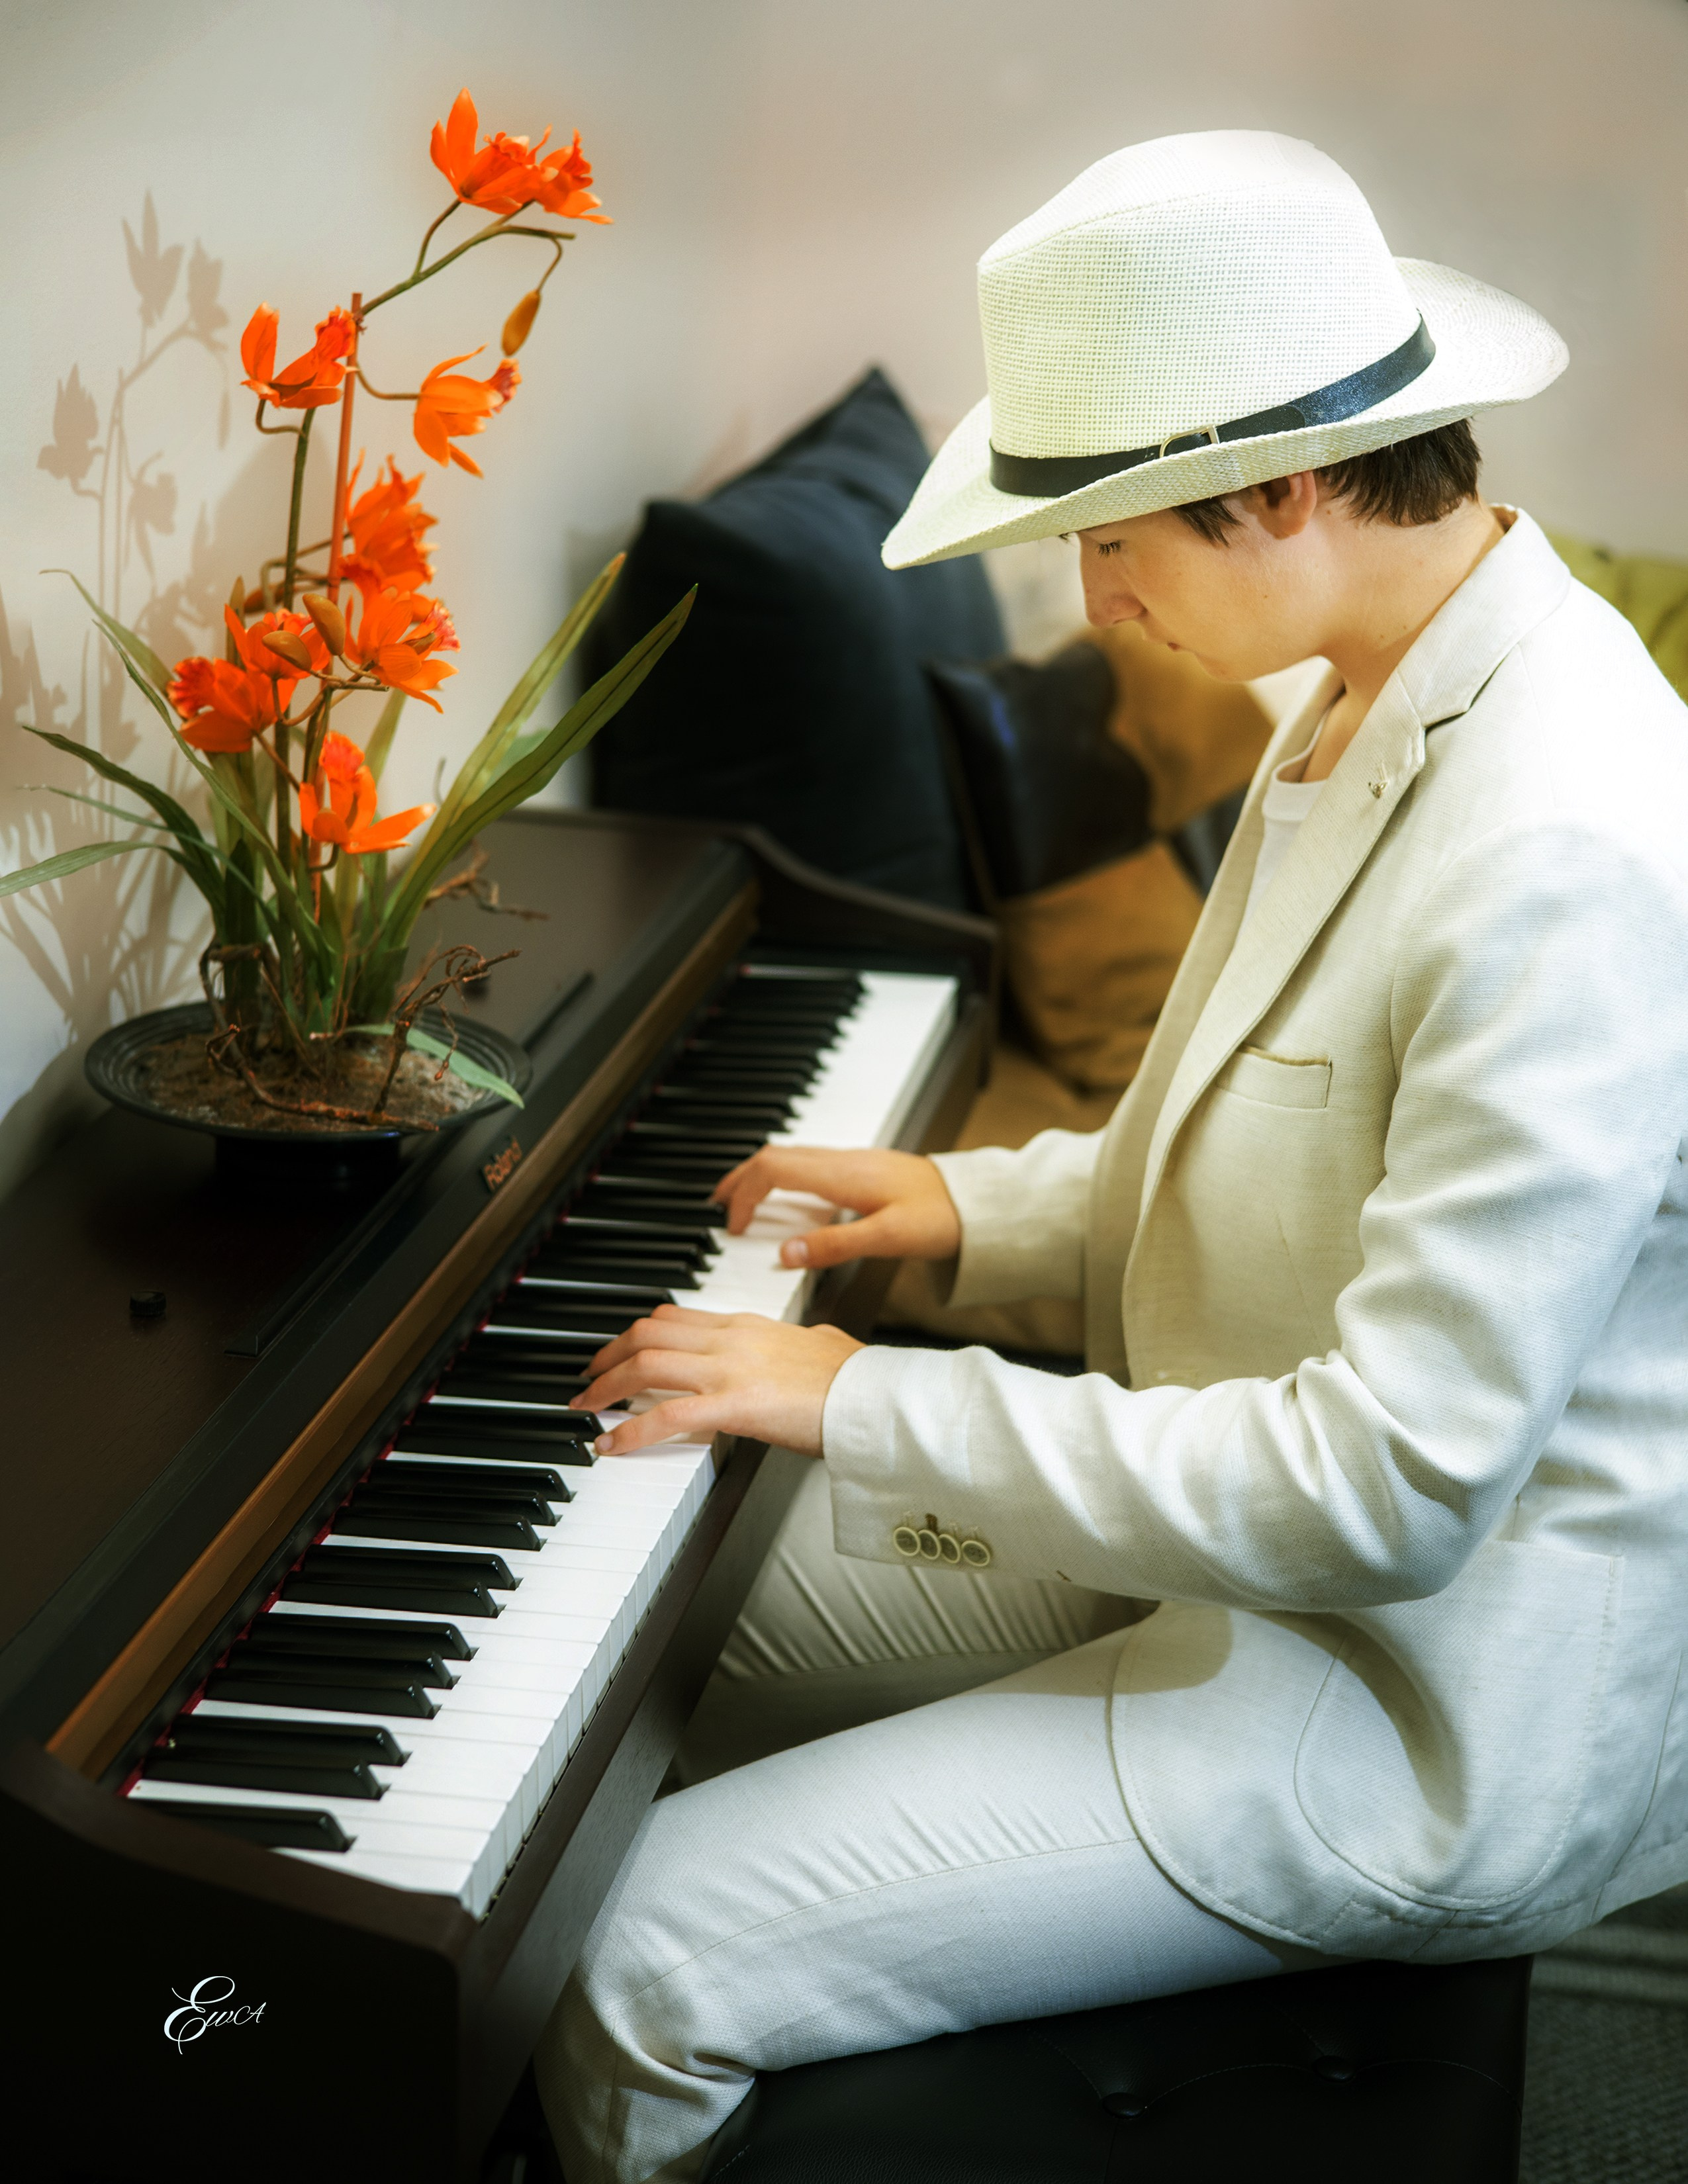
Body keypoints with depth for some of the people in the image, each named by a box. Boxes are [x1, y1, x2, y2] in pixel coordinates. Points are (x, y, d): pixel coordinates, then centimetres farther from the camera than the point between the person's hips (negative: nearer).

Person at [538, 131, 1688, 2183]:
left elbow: (1387, 1491, -31)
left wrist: (872, 1403, -23)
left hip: (1430, 1720, -10)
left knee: (645, 1975, -15)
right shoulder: (1384, 696, 1)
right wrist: (983, 1206, 5)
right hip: (1244, 1503, 10)